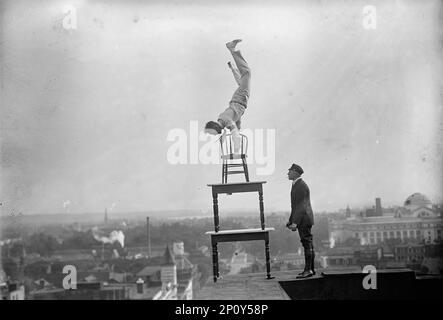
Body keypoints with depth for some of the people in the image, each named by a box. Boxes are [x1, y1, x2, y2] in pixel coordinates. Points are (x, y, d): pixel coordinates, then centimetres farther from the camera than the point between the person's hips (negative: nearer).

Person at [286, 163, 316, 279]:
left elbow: (301, 206, -20)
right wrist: (291, 221, 21)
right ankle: (310, 269, 16)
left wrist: (295, 222, -23)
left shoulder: (301, 186, -15)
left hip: (304, 219, -10)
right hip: (302, 221, 10)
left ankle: (308, 270, -7)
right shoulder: (296, 185, 17)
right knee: (308, 245, 12)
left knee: (307, 244, -8)